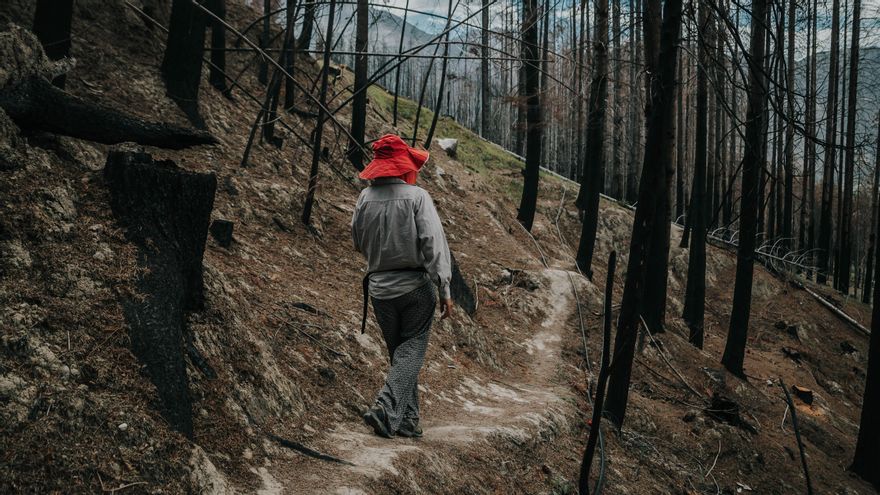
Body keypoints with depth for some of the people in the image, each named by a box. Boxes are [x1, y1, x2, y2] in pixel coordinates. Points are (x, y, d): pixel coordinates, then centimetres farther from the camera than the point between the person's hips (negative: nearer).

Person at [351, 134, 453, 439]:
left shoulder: (366, 198, 1)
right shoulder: (417, 196, -10)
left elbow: (359, 243, 12)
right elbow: (433, 243, -16)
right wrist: (444, 288, -15)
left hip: (379, 288, 4)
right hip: (415, 285, -4)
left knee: (399, 353, 16)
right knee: (411, 351, 4)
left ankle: (407, 420, 17)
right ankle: (386, 408, -13)